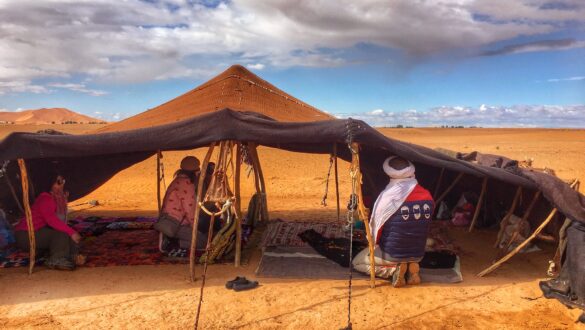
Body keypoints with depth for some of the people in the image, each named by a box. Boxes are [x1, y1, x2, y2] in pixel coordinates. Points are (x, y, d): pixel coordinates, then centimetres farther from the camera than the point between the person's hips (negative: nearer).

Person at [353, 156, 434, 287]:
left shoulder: (388, 197, -22)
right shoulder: (427, 197, -7)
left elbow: (375, 229, -10)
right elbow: (421, 229, 5)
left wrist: (373, 242, 12)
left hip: (392, 255, -5)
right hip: (418, 255, 5)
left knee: (357, 263, 19)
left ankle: (394, 269, -3)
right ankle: (411, 267, 7)